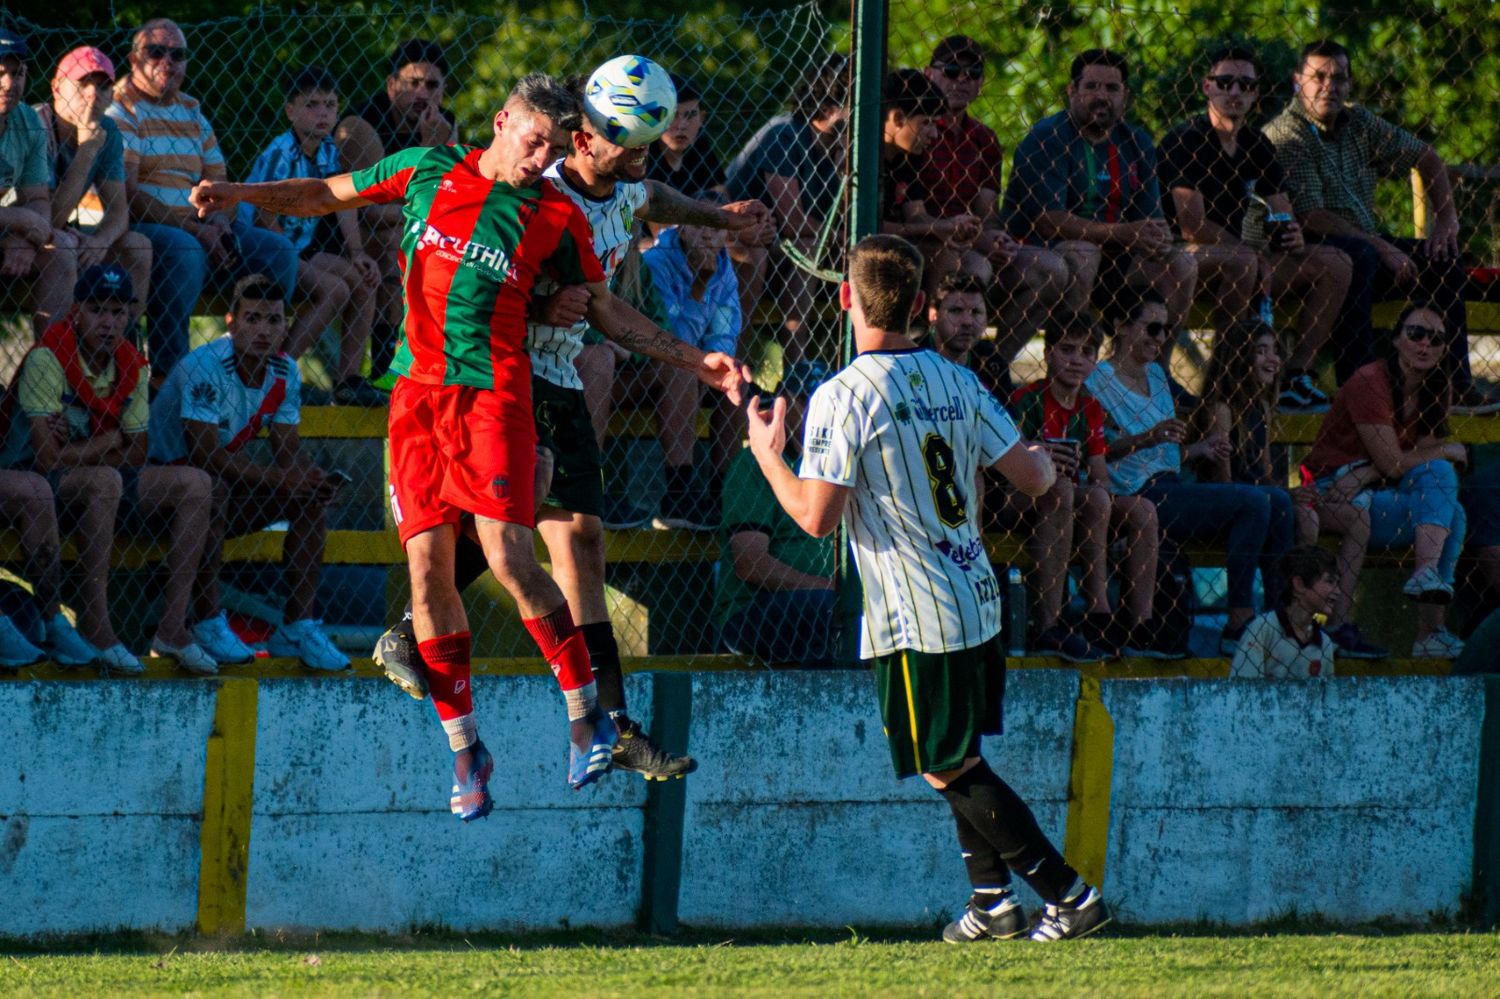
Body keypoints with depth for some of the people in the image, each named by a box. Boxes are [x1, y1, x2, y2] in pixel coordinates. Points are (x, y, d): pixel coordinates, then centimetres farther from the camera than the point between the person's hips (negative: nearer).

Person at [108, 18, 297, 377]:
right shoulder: (121, 111, -5)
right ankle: (167, 371, -34)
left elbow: (217, 180, 19)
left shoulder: (191, 113, 20)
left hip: (197, 228, 8)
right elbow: (125, 193, -16)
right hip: (137, 227, -8)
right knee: (184, 250, -39)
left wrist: (219, 222, -6)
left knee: (278, 251, -7)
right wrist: (193, 229, -20)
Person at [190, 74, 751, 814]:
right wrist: (242, 194, 8)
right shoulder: (428, 170, 8)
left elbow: (606, 311, 15)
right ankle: (463, 747, 6)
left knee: (508, 557, -16)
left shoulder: (556, 217, 5)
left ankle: (586, 712, -2)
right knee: (427, 567, -3)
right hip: (417, 388, 2)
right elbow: (329, 195, 20)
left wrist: (693, 360, 8)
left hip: (494, 390, -2)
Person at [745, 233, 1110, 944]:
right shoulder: (957, 382, 5)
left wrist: (767, 453, -1)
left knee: (950, 768, 0)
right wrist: (1045, 460, 32)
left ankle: (1070, 893, -4)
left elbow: (816, 516, -18)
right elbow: (1034, 478, 8)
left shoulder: (844, 397, -14)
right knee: (960, 761, 21)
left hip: (915, 616, -7)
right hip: (977, 600, 7)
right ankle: (992, 903, 22)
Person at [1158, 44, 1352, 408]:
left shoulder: (1257, 147, 13)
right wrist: (1255, 254, -16)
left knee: (1333, 262, -7)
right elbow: (1192, 226, -17)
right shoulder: (1184, 142, -9)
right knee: (1241, 262, -39)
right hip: (1188, 257, -7)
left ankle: (1297, 374, -14)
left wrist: (1292, 236, -12)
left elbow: (1283, 217, 13)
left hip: (1238, 258, 7)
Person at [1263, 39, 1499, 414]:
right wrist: (1382, 249, -23)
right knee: (1358, 256, -37)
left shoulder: (1359, 123, 11)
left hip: (1367, 241, 8)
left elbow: (1426, 158, 23)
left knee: (1444, 260, -4)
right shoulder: (1285, 136, -12)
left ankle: (1456, 386, -7)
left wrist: (1446, 221, 10)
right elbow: (1311, 217, -21)